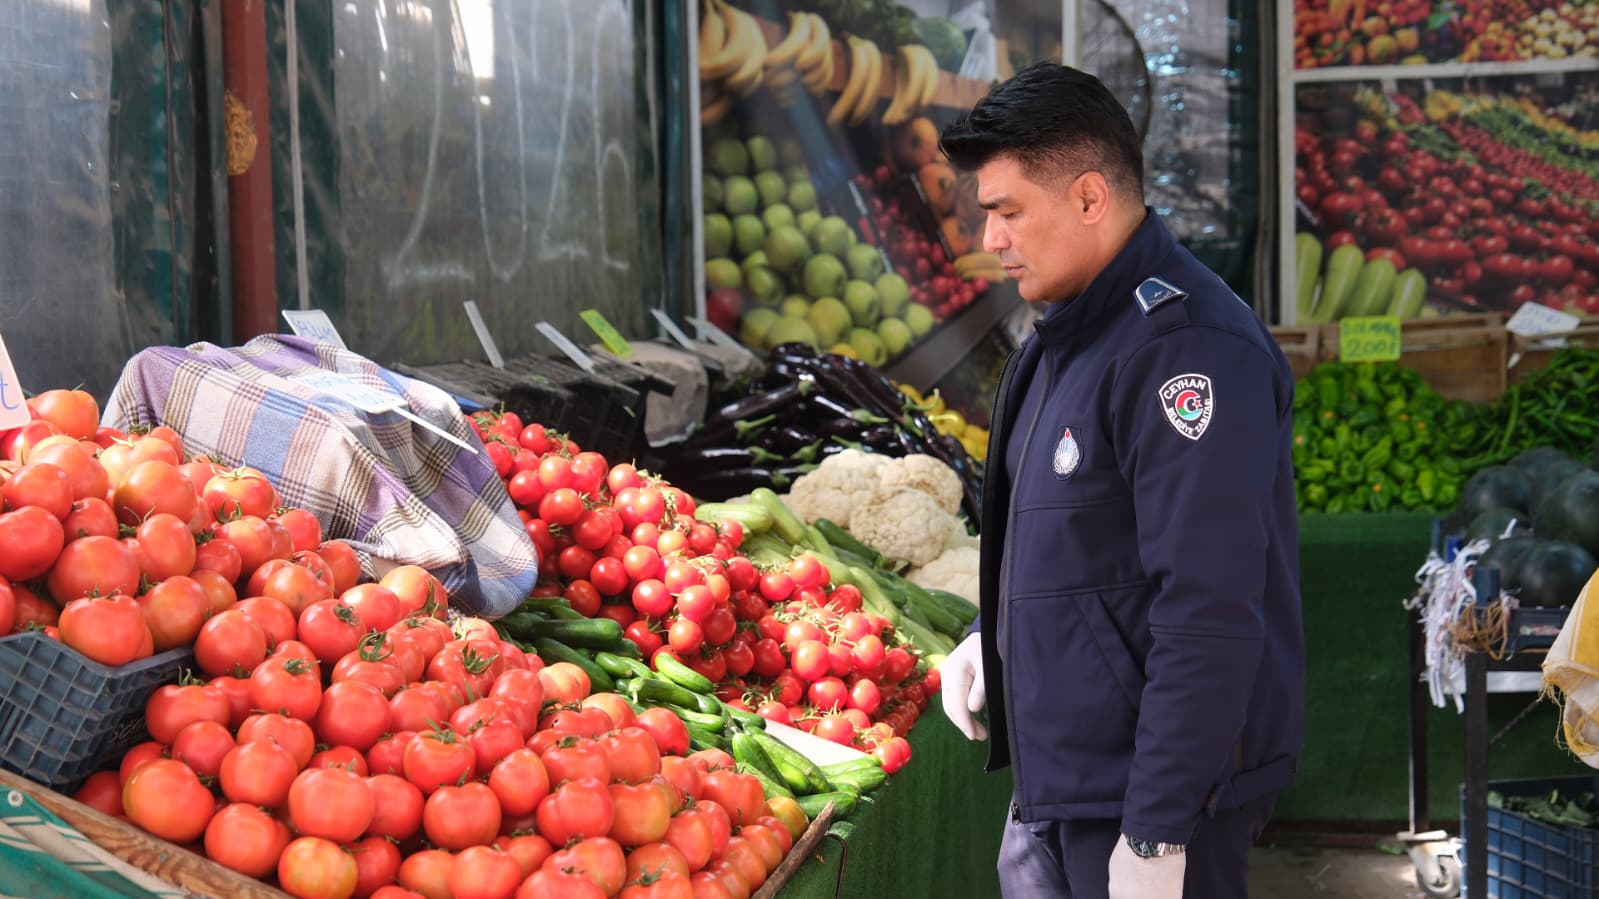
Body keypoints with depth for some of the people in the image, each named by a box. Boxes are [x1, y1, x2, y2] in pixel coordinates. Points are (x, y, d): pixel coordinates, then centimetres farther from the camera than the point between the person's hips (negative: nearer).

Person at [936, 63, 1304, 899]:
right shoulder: (1067, 332, 10)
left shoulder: (1185, 345, -20)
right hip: (1061, 777, 9)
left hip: (1154, 796, -9)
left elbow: (1208, 616, -24)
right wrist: (989, 635, 9)